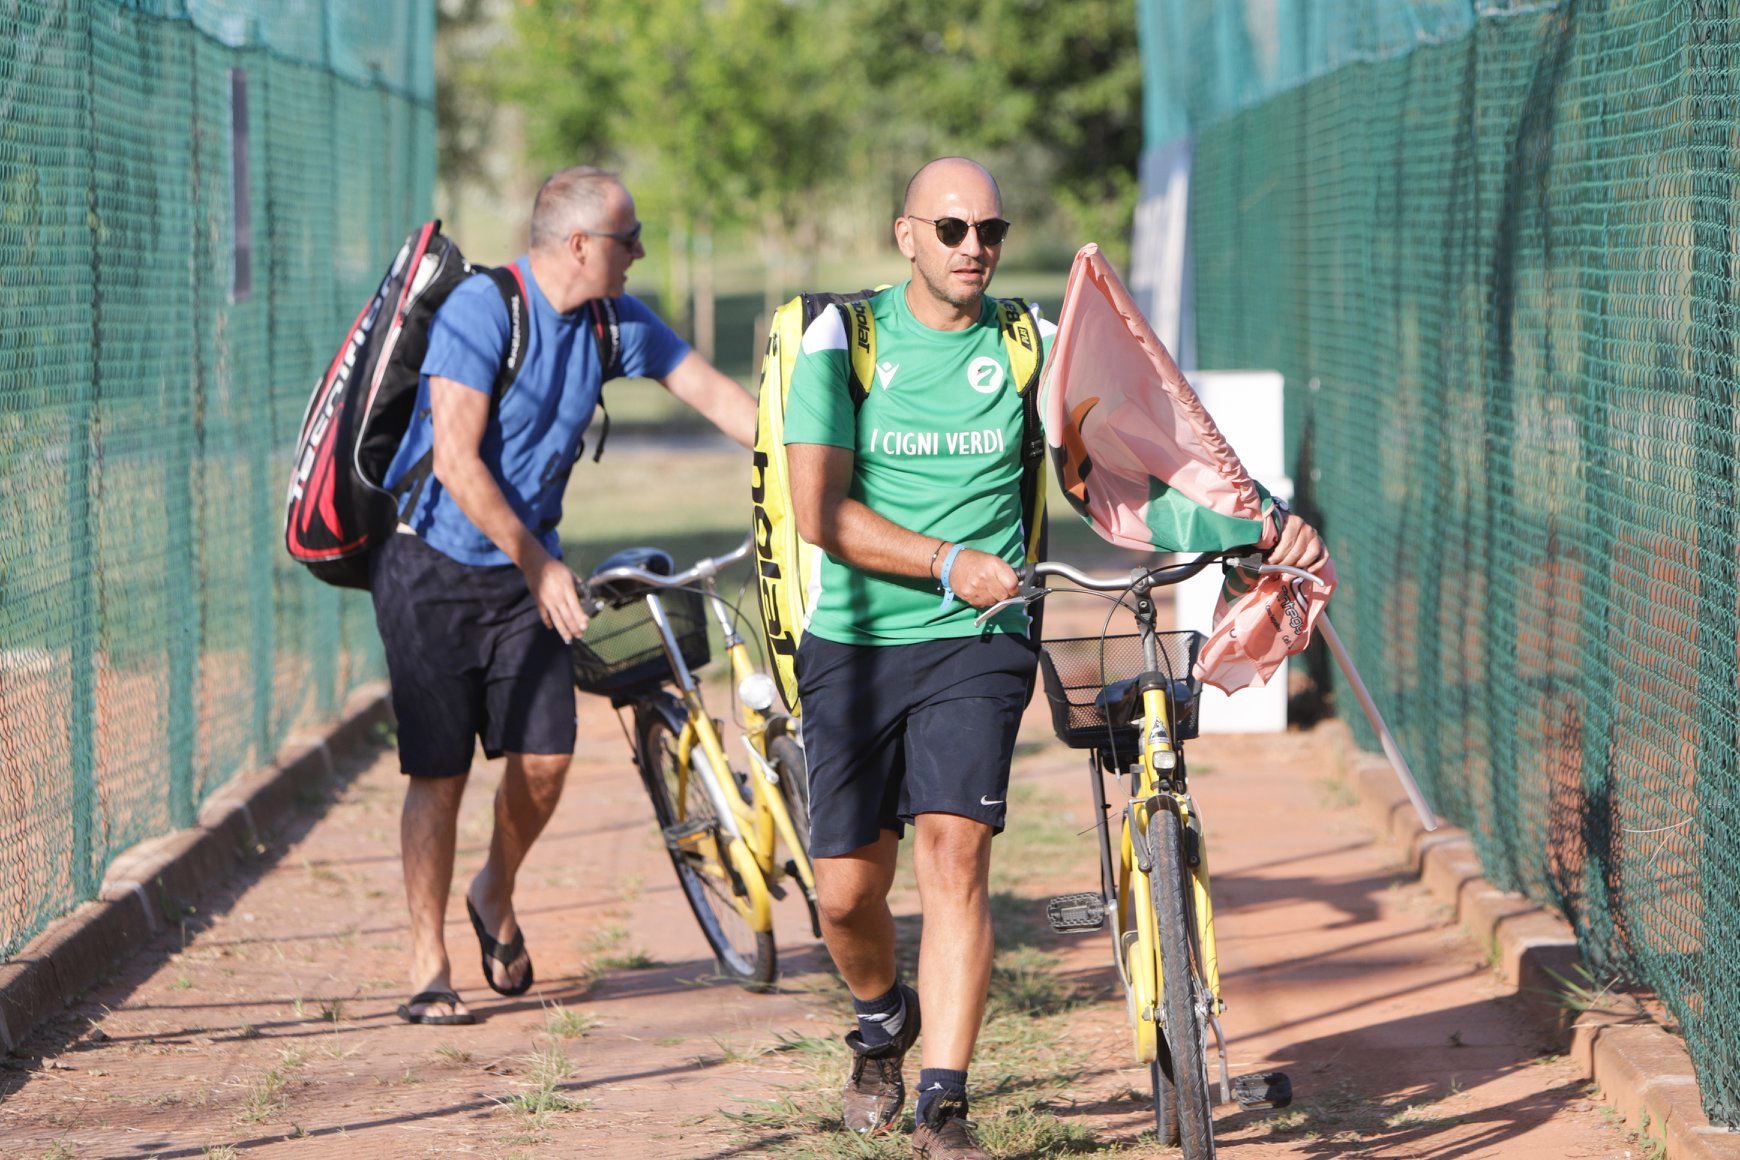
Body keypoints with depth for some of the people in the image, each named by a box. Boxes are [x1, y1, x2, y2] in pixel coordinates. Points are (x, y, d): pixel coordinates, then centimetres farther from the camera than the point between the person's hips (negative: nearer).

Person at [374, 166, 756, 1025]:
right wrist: (538, 564, -21)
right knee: (440, 772, -5)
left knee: (545, 757, -4)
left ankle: (496, 897, 24)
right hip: (435, 566, -6)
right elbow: (456, 461, -22)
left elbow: (712, 391, 10)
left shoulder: (616, 323, 2)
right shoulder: (483, 310, -19)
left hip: (527, 568, 6)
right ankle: (429, 965, 6)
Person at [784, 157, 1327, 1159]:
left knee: (954, 853, -18)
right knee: (847, 891, 1)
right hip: (855, 642, 1)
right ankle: (884, 1021, 35)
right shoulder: (845, 340, -1)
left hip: (977, 642, 0)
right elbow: (819, 510, -8)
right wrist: (951, 565, -17)